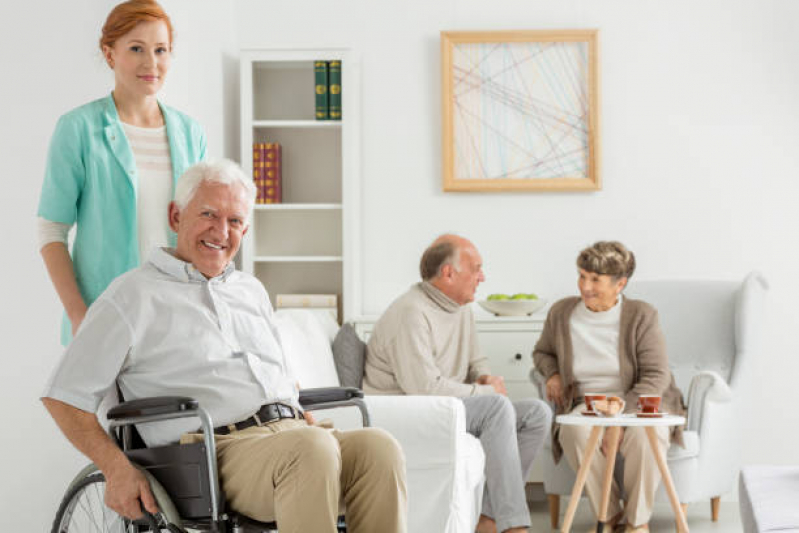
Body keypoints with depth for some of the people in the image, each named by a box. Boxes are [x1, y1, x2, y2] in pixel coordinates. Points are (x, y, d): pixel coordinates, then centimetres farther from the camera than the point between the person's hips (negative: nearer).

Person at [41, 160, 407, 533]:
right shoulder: (133, 296, 8)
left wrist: (312, 427, 15)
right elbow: (64, 397, 4)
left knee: (377, 446, -26)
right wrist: (117, 469, -9)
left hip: (291, 432, 6)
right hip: (217, 451, -6)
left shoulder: (251, 291, 28)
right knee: (311, 450, -37)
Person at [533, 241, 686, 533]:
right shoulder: (561, 312, 6)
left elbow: (656, 376, -10)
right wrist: (552, 373, 1)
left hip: (639, 403, -2)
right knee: (575, 432, -35)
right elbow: (542, 351, 26)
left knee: (645, 435, -38)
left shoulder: (642, 316, -5)